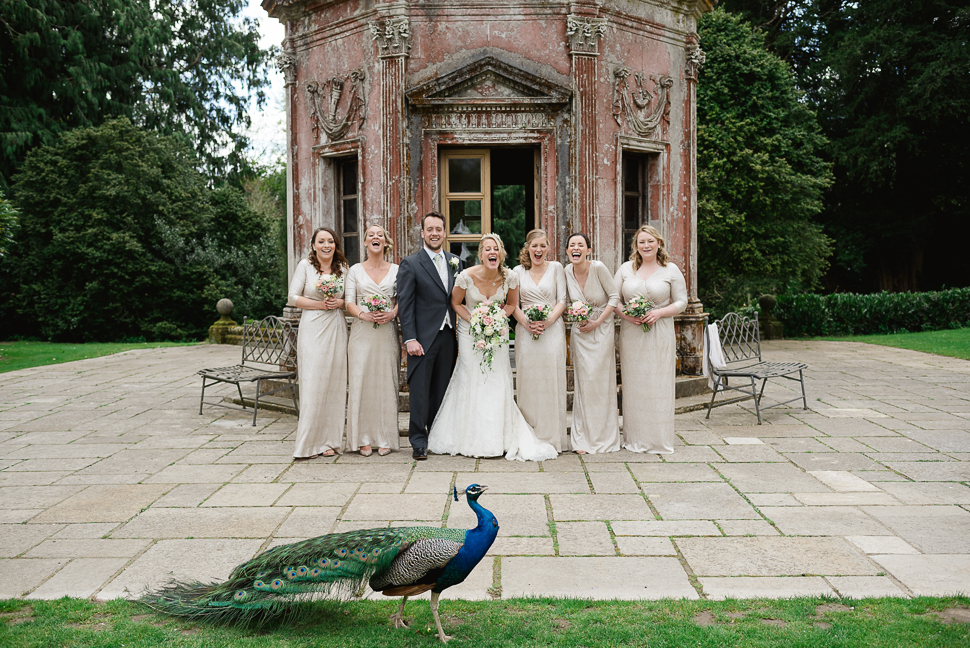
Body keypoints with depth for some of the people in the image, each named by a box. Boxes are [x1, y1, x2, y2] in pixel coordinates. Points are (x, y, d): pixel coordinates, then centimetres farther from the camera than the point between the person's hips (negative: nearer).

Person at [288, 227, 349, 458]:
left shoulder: (343, 268, 9)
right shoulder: (305, 265, 0)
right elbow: (293, 297, -1)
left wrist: (339, 303, -5)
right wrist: (319, 304, -11)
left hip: (336, 330, 3)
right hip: (312, 329, -3)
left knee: (334, 384, 3)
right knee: (312, 385, -7)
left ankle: (328, 441, 11)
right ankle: (308, 444, -2)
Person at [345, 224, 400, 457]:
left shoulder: (396, 270, 10)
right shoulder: (355, 270, 9)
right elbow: (349, 302, 2)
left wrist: (392, 313, -15)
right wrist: (363, 314, -17)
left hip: (387, 333, 0)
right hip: (362, 333, 0)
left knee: (386, 383, 1)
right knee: (361, 383, -2)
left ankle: (385, 439, 9)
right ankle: (363, 439, 6)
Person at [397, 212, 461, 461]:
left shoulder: (455, 262, 11)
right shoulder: (410, 264, -3)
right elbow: (404, 304, -7)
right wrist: (410, 339, -14)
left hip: (448, 335, 4)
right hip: (423, 337, -4)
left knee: (442, 390, 10)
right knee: (419, 391, 0)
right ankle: (418, 442, 8)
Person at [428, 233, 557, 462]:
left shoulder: (510, 277, -13)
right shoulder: (467, 276, -18)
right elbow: (455, 303, -2)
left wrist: (497, 320, -12)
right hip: (470, 331, -1)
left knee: (498, 381, -1)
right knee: (470, 381, -1)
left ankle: (499, 439, 11)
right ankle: (469, 439, 12)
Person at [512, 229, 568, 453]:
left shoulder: (556, 267, 8)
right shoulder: (518, 271, 10)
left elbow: (562, 300, 3)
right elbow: (513, 304, 6)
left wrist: (548, 321, -12)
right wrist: (526, 322, -11)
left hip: (552, 331, -1)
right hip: (526, 332, 1)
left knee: (552, 381, -3)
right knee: (528, 382, 0)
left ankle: (552, 438, 3)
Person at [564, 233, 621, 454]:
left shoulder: (598, 267, -15)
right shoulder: (567, 271, -2)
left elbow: (614, 296, -9)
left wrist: (597, 322, -13)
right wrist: (576, 317, -5)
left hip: (601, 330, -3)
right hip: (580, 331, 3)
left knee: (601, 381, -1)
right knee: (582, 382, 3)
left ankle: (603, 438, 11)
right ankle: (583, 439, 10)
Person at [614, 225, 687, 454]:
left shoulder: (671, 270, 4)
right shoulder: (626, 269, 9)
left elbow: (681, 302, 3)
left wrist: (660, 312, -13)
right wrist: (625, 314, -10)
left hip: (660, 335, -1)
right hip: (631, 334, 2)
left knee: (658, 385, 0)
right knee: (633, 385, 3)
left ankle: (659, 440, 9)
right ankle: (635, 439, 12)